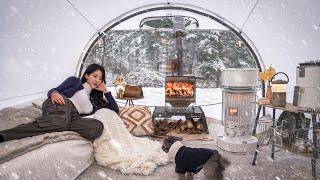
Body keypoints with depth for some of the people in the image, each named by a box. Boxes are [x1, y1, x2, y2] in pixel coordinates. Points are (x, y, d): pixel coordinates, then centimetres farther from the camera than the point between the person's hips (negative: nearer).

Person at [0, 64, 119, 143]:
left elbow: (115, 109, 30)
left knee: (98, 126, -31)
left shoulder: (94, 99, 31)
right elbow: (53, 91, 12)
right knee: (59, 123, -43)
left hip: (72, 117, 3)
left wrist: (105, 91, 24)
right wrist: (54, 93, -14)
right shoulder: (74, 80, 21)